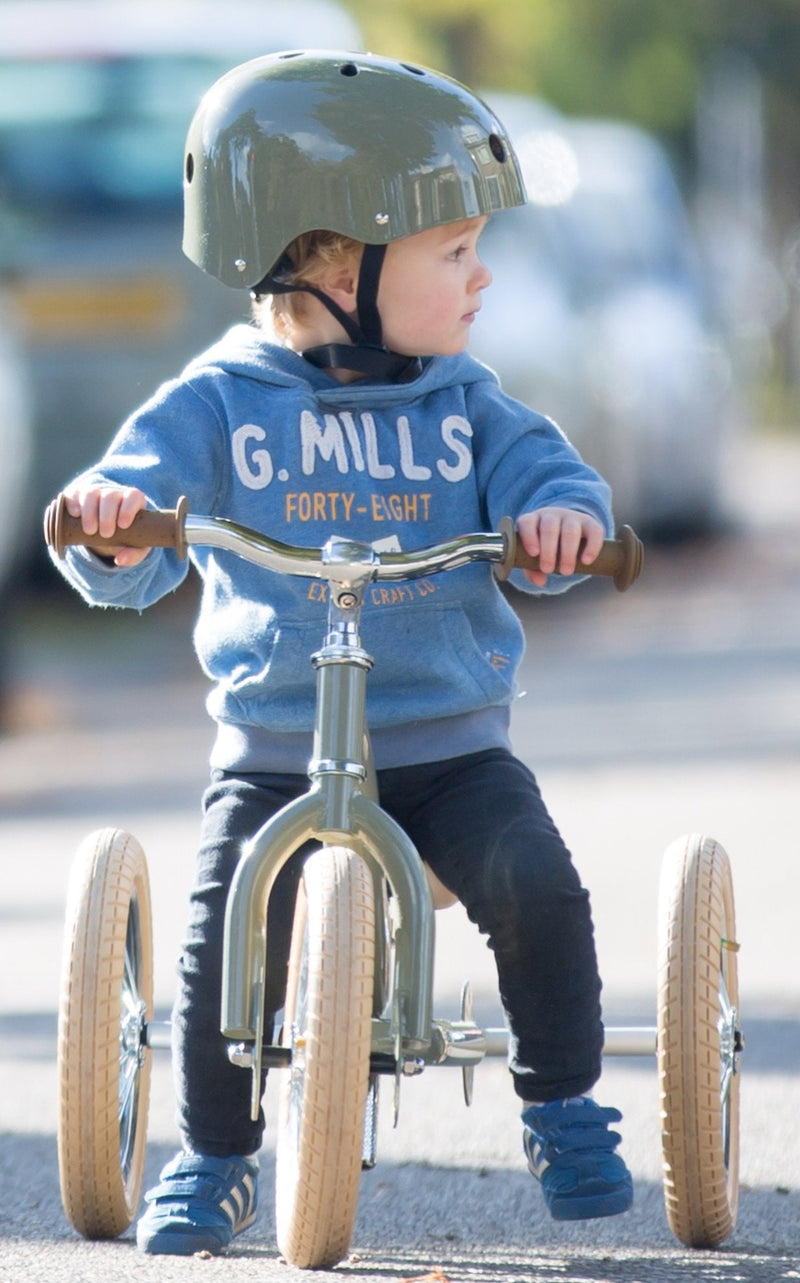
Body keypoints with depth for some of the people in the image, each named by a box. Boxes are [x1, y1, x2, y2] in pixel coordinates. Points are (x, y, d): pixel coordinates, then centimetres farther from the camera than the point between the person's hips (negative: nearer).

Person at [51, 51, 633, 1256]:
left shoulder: (466, 402, 7)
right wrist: (110, 520, -31)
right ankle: (212, 1160, 4)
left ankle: (563, 1107, 2)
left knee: (539, 887, -21)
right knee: (224, 933, -19)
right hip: (274, 749, -2)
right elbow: (126, 559, -7)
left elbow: (544, 478, -3)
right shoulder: (221, 403, -2)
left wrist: (563, 515, -27)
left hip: (450, 744, 2)